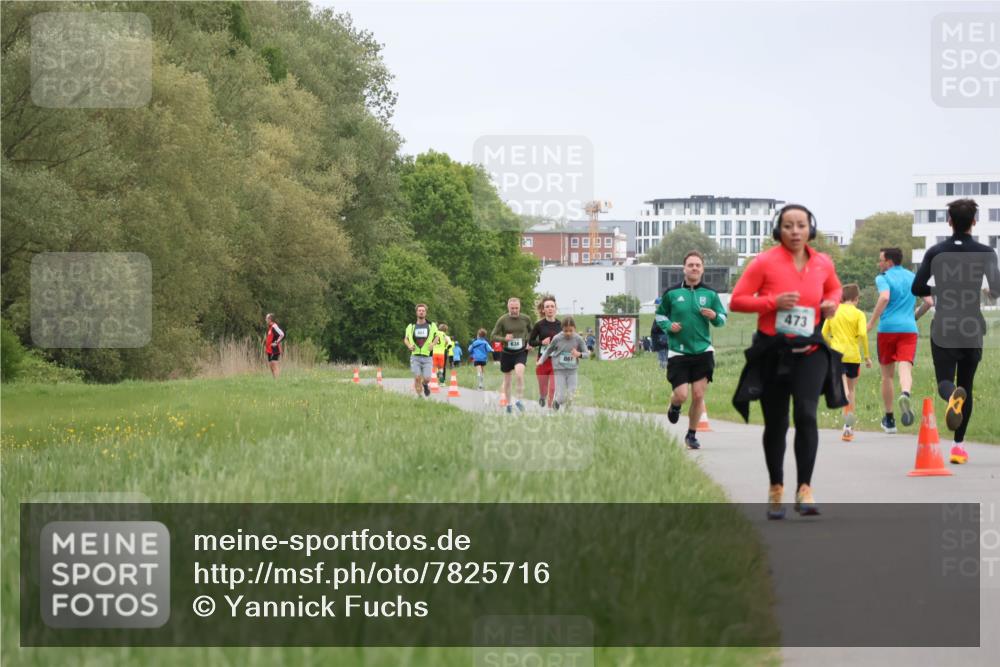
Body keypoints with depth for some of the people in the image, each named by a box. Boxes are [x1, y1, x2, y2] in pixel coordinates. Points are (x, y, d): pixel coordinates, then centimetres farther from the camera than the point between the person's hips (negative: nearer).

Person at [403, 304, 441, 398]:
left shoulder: (432, 325, 5)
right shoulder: (411, 326, 7)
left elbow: (437, 336, 18)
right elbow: (405, 339, 17)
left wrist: (433, 343, -3)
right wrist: (409, 346, -4)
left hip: (427, 356, 0)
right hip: (415, 357, 0)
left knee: (427, 378, -6)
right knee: (417, 378, -10)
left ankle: (425, 384, 29)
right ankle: (419, 396, 4)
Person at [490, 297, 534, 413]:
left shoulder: (526, 319, -1)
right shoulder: (502, 320, -6)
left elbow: (531, 331, 18)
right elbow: (493, 336, -3)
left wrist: (530, 343, 2)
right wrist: (504, 339, -21)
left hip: (521, 352, -1)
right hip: (506, 353, 1)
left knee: (519, 373, -27)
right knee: (507, 380, 10)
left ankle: (519, 400, -16)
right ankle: (508, 404, 26)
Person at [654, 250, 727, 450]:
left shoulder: (710, 294, 4)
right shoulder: (671, 293, -1)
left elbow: (722, 319, 12)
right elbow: (659, 315, 12)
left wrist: (714, 317, -11)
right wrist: (669, 326, -8)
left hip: (703, 351, 1)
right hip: (678, 352, -1)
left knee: (698, 396, 0)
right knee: (681, 395, -7)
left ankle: (692, 435, 16)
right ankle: (674, 406, 31)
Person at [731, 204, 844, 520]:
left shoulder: (823, 263, 3)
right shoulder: (764, 262, -7)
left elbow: (834, 288, 25)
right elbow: (736, 301, -6)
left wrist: (832, 303, 2)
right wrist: (773, 301, -19)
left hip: (810, 351, 1)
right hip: (772, 352, -1)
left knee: (806, 414, -17)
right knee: (775, 423, 7)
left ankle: (804, 490, -15)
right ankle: (776, 489, 26)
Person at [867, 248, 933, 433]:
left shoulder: (883, 278, 0)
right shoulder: (913, 278, 15)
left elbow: (885, 297, -19)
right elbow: (929, 302, 11)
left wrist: (872, 322, -13)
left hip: (887, 329, -2)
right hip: (909, 329, 2)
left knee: (887, 375, 12)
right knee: (905, 369, -12)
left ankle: (889, 419, 18)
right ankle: (905, 394, -47)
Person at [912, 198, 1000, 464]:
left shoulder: (936, 252, 0)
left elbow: (917, 288, -1)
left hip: (943, 328, -1)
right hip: (973, 329, 1)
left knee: (945, 381, -2)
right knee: (967, 385, 11)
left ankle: (953, 395, -40)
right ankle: (958, 444, 10)